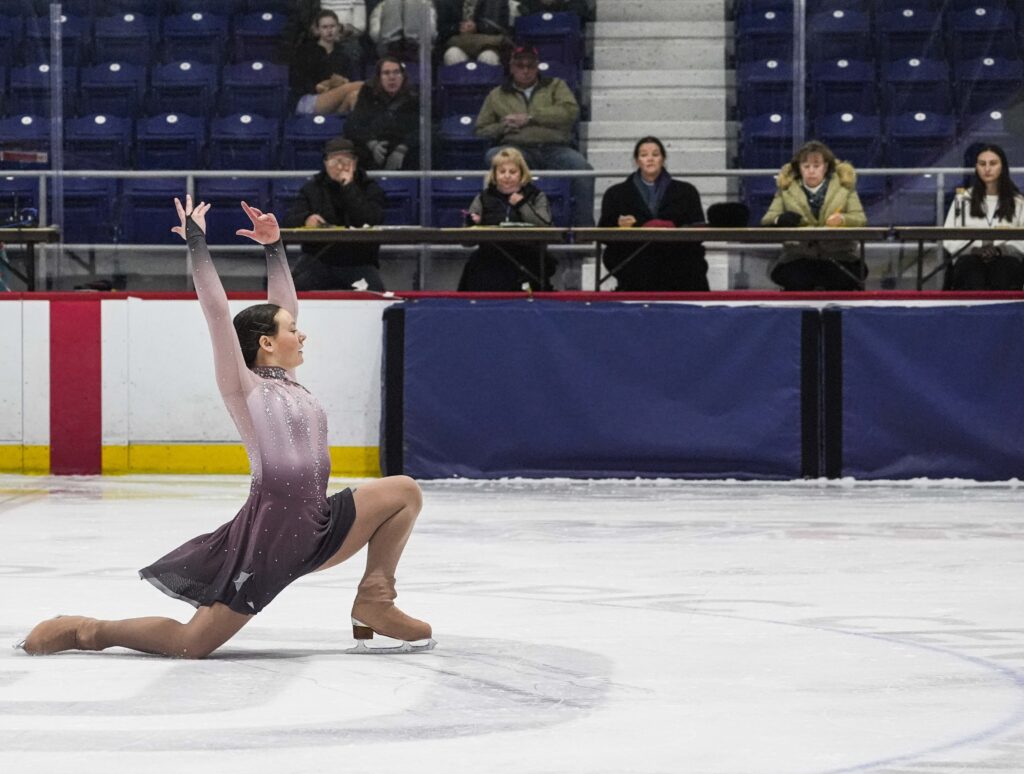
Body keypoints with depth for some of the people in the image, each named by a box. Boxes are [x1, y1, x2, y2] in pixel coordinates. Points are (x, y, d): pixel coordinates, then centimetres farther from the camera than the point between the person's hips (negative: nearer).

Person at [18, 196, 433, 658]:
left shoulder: (286, 384, 15)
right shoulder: (245, 388, -5)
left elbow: (285, 307, 22)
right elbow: (216, 310, -11)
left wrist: (274, 246, 16)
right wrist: (196, 242, -6)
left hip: (316, 529, 8)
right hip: (267, 534, -8)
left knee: (404, 491, 6)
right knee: (191, 644, -9)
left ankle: (374, 602, 8)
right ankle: (85, 632, 10)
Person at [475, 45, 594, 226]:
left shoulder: (555, 86, 22)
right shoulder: (497, 95, 25)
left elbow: (570, 112, 2)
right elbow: (481, 130, 22)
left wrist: (529, 118, -4)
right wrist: (501, 128, -1)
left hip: (554, 149, 0)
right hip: (517, 149, 1)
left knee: (583, 170, -32)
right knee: (493, 157, -34)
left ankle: (584, 227, -29)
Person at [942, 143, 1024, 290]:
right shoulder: (963, 200, 20)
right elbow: (949, 240, 9)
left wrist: (999, 249, -15)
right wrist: (975, 249, -10)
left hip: (1006, 258, -1)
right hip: (969, 258, 1)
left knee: (1003, 267, -37)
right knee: (971, 263, -37)